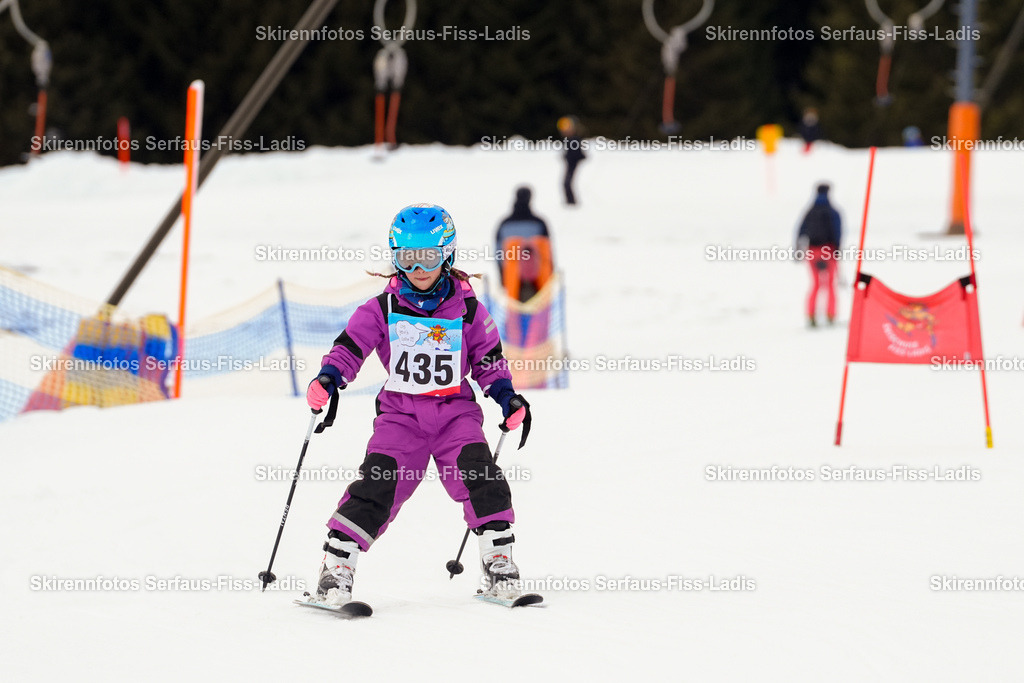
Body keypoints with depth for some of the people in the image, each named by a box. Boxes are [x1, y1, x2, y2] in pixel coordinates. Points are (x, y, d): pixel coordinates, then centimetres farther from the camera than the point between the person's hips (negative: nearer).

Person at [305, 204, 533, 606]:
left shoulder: (466, 310, 5)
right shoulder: (382, 309, 2)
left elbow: (488, 358, 13)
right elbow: (350, 347, 1)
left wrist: (507, 398, 0)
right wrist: (327, 379, -17)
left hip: (455, 410, 1)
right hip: (401, 412, -1)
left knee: (478, 473, -20)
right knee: (379, 481, -16)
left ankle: (498, 557, -9)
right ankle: (337, 561, -12)